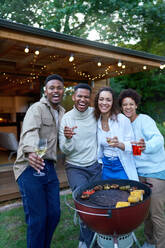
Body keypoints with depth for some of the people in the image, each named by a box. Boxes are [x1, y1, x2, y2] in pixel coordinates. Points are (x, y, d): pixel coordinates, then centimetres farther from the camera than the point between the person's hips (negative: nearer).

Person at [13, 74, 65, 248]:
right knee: (37, 218, -3)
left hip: (49, 167, 7)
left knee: (54, 214, 12)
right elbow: (30, 131, -28)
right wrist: (31, 152, -47)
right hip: (30, 167, -7)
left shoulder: (62, 112, 17)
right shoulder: (37, 108, -8)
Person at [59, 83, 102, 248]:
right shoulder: (66, 119, -11)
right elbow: (65, 151, -12)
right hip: (75, 167, -3)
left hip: (95, 166, 3)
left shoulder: (95, 113, -6)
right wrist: (68, 139, -34)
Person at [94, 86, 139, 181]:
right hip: (106, 167, 4)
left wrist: (118, 144, -31)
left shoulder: (122, 119, -15)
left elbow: (131, 145, -14)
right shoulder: (97, 121, 0)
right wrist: (100, 161, 10)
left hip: (122, 167, -4)